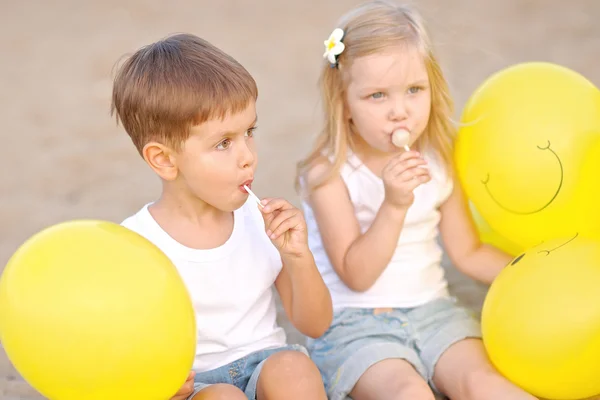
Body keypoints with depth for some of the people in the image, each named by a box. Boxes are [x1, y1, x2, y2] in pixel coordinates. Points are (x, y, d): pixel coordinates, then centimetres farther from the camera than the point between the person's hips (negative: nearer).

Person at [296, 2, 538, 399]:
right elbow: (356, 275, -17)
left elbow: (469, 252, 14)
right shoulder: (329, 172, -12)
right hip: (354, 323, -4)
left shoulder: (437, 162, 3)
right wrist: (395, 205, -29)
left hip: (433, 310, 4)